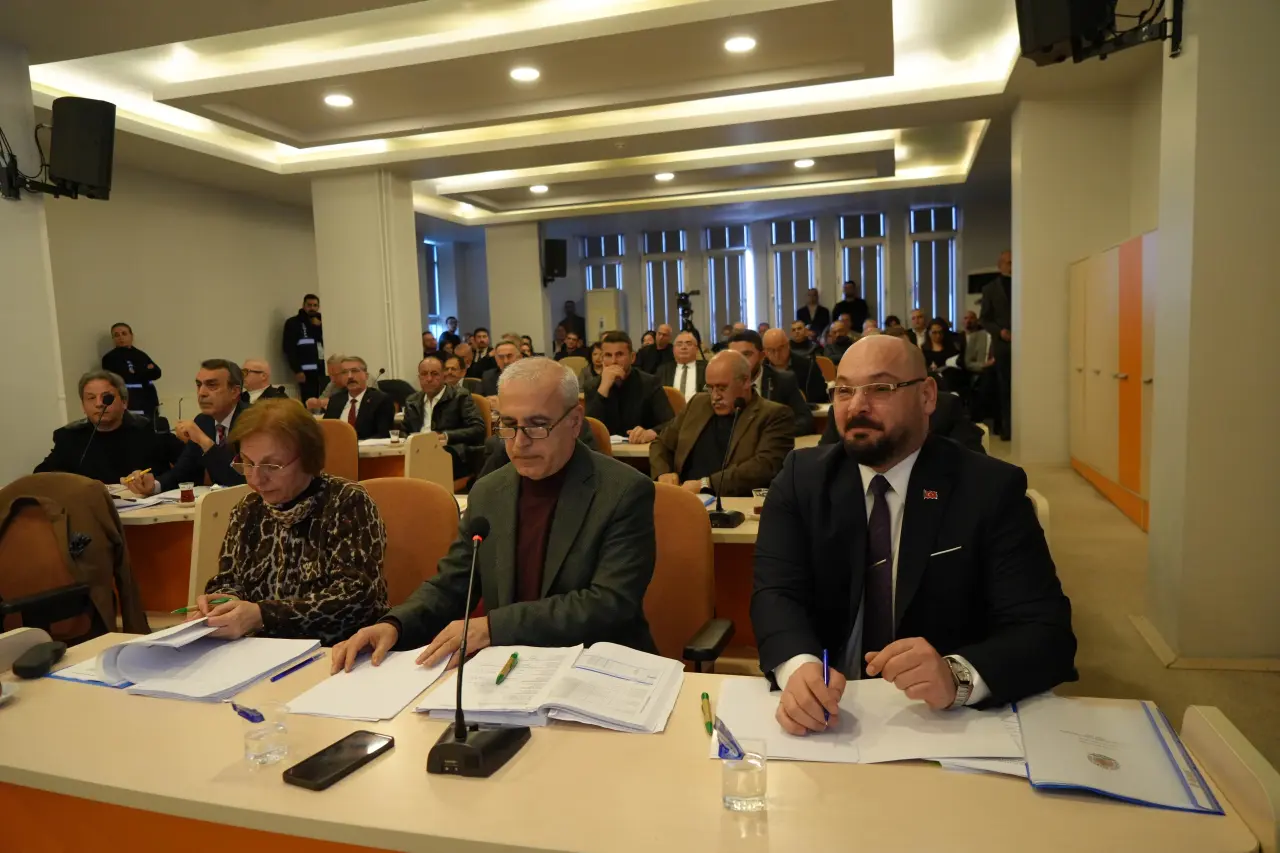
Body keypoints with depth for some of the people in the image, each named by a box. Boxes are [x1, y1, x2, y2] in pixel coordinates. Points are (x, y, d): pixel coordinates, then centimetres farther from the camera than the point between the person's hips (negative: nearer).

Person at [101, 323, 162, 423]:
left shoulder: (141, 355, 17)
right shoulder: (110, 358, 0)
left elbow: (156, 373, 4)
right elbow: (128, 377, -13)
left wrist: (136, 373, -10)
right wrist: (147, 371, -1)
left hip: (148, 403, 6)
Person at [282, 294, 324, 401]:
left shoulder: (322, 322, 18)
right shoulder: (293, 323, 3)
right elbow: (289, 349, -3)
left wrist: (320, 327, -1)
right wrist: (297, 370, -11)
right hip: (307, 370, -4)